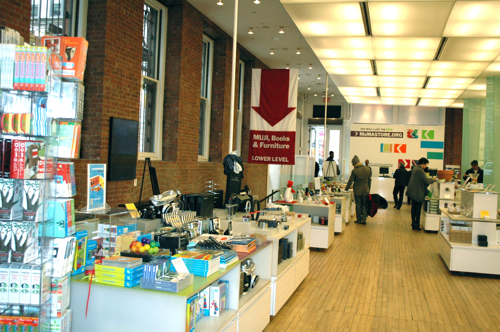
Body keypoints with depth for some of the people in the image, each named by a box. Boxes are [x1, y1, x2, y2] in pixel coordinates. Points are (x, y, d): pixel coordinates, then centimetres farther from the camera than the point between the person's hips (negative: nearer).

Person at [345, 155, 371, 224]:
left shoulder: (354, 171, -14)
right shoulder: (368, 169, 0)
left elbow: (350, 181, -7)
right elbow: (369, 180, 8)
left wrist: (346, 189, 7)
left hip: (357, 191, -4)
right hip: (365, 190, 4)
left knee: (358, 205, 6)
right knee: (364, 205, 12)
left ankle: (359, 220, 11)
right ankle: (364, 219, 4)